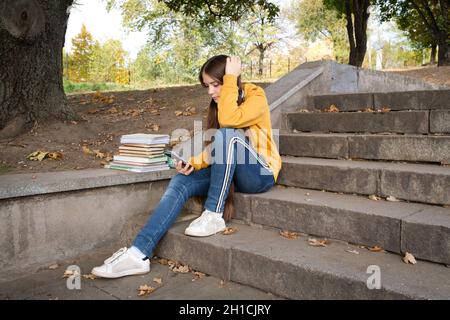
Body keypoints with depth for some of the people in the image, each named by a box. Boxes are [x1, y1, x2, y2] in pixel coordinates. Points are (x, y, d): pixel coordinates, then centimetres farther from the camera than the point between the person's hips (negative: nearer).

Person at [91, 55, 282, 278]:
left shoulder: (256, 97, -11)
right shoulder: (218, 104, 10)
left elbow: (228, 121, -32)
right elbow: (214, 147, 7)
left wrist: (230, 78, -23)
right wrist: (195, 162, -12)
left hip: (260, 174, -6)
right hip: (226, 172, 6)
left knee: (227, 133, -34)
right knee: (181, 182, -18)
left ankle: (214, 216, -27)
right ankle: (139, 253, -26)